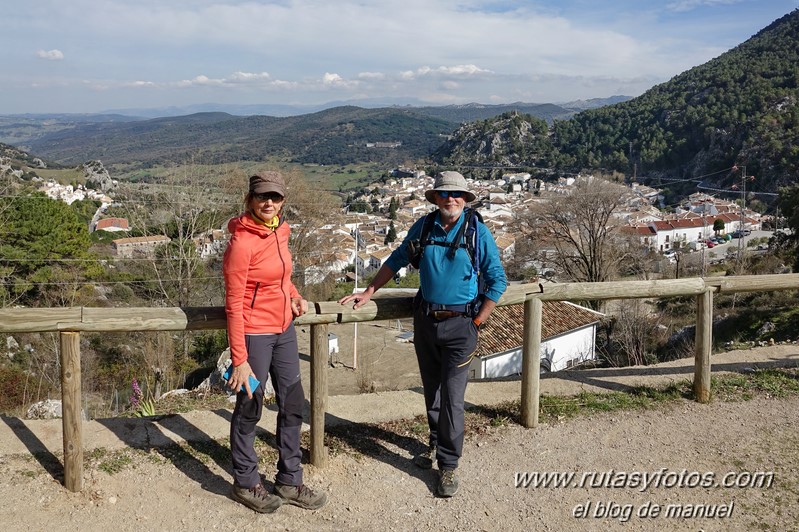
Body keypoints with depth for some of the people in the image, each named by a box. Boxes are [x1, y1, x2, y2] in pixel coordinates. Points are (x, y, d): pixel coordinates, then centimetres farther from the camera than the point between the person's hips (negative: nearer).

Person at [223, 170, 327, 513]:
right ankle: (245, 484, 29)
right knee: (249, 408, 9)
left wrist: (294, 295, 3)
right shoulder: (242, 242, -19)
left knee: (292, 404, 14)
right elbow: (233, 305, -19)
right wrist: (239, 360, -20)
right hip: (254, 333, -8)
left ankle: (289, 481, 30)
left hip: (284, 329, 8)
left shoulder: (279, 232, 4)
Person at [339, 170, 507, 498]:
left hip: (459, 324, -4)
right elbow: (397, 260, 12)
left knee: (451, 397, -4)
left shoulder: (478, 232, -9)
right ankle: (436, 444, 36)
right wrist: (368, 293, 9)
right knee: (431, 391, 16)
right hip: (425, 319, 4)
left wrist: (477, 322, -8)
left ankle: (448, 465, 8)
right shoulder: (424, 226, 0)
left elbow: (497, 281, -5)